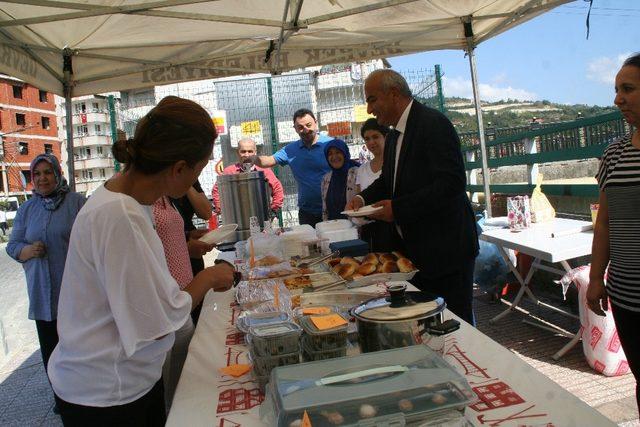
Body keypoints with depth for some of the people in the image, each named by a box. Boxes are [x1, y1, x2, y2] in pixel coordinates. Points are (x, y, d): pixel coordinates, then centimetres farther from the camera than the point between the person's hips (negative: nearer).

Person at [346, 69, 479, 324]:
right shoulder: (394, 136, 15)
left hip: (445, 249, -9)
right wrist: (364, 198, 4)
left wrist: (398, 208, -22)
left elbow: (451, 183, -23)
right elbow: (388, 180, 24)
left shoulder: (434, 124, -14)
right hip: (413, 250, 9)